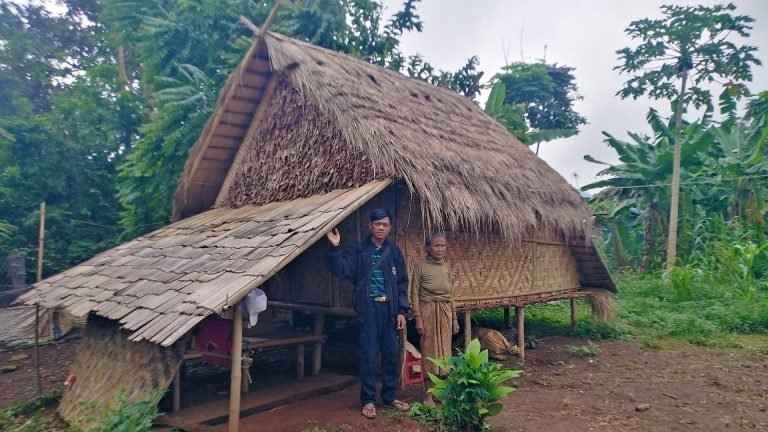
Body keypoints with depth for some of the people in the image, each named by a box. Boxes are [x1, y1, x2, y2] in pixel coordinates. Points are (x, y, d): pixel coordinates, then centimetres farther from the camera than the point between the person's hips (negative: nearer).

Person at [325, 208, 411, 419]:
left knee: (391, 355, 11)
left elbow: (402, 283, 9)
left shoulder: (394, 252, 8)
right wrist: (335, 248, -23)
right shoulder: (359, 250, 0)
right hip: (369, 308, -3)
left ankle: (389, 397, 26)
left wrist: (401, 311, 2)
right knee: (368, 356, 1)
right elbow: (341, 270, -11)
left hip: (389, 308, 4)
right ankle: (368, 400, 15)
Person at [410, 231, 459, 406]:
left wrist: (454, 317, 14)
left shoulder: (446, 267, 11)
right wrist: (418, 317, -12)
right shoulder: (420, 265, -5)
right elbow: (414, 293, -6)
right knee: (429, 351, 0)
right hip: (428, 311, -5)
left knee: (444, 351, 9)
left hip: (445, 311, 5)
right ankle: (428, 395, 10)